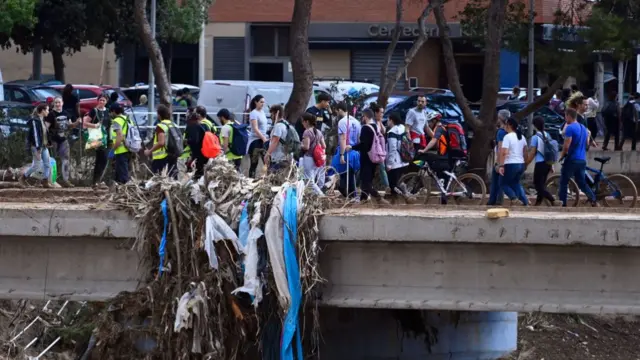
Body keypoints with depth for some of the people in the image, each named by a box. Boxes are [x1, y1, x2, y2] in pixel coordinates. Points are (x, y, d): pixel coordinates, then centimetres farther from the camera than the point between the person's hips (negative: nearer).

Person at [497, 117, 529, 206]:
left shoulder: (507, 137, -13)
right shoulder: (522, 137, 11)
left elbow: (504, 152, -21)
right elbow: (525, 151, 18)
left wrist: (501, 166, -20)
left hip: (511, 164, -7)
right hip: (521, 164, 7)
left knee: (504, 183, 8)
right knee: (516, 183, 22)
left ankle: (513, 197, -14)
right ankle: (525, 201, 8)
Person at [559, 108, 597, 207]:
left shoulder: (570, 128, -14)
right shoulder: (583, 128, 13)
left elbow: (566, 146, -19)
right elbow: (587, 143, 22)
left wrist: (562, 155, -2)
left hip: (572, 160, -8)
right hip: (582, 160, 8)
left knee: (564, 182, 2)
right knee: (582, 182, 14)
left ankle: (562, 204, 1)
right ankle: (593, 200, -1)